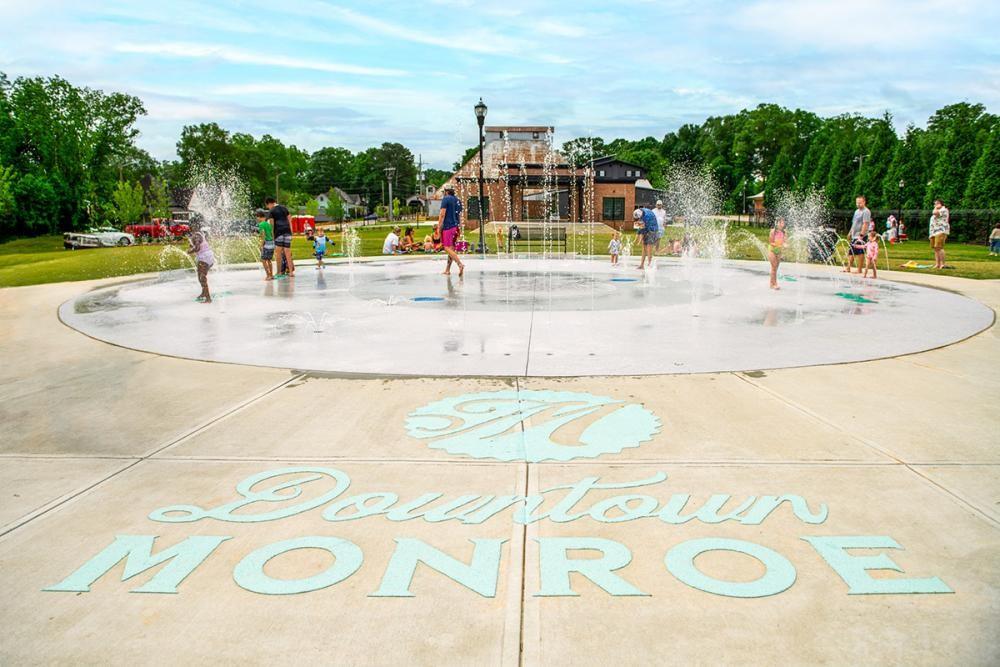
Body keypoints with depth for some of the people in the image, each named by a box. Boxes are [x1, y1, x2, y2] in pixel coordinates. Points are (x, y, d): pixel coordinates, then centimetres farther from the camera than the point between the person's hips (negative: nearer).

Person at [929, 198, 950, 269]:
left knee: (939, 247, -18)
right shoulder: (937, 211, 26)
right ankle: (937, 264, 3)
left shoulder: (944, 210, -1)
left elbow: (935, 213, -21)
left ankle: (942, 264, -21)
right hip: (934, 232, 10)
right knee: (935, 248, 4)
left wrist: (936, 208, -1)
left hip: (941, 231, -10)